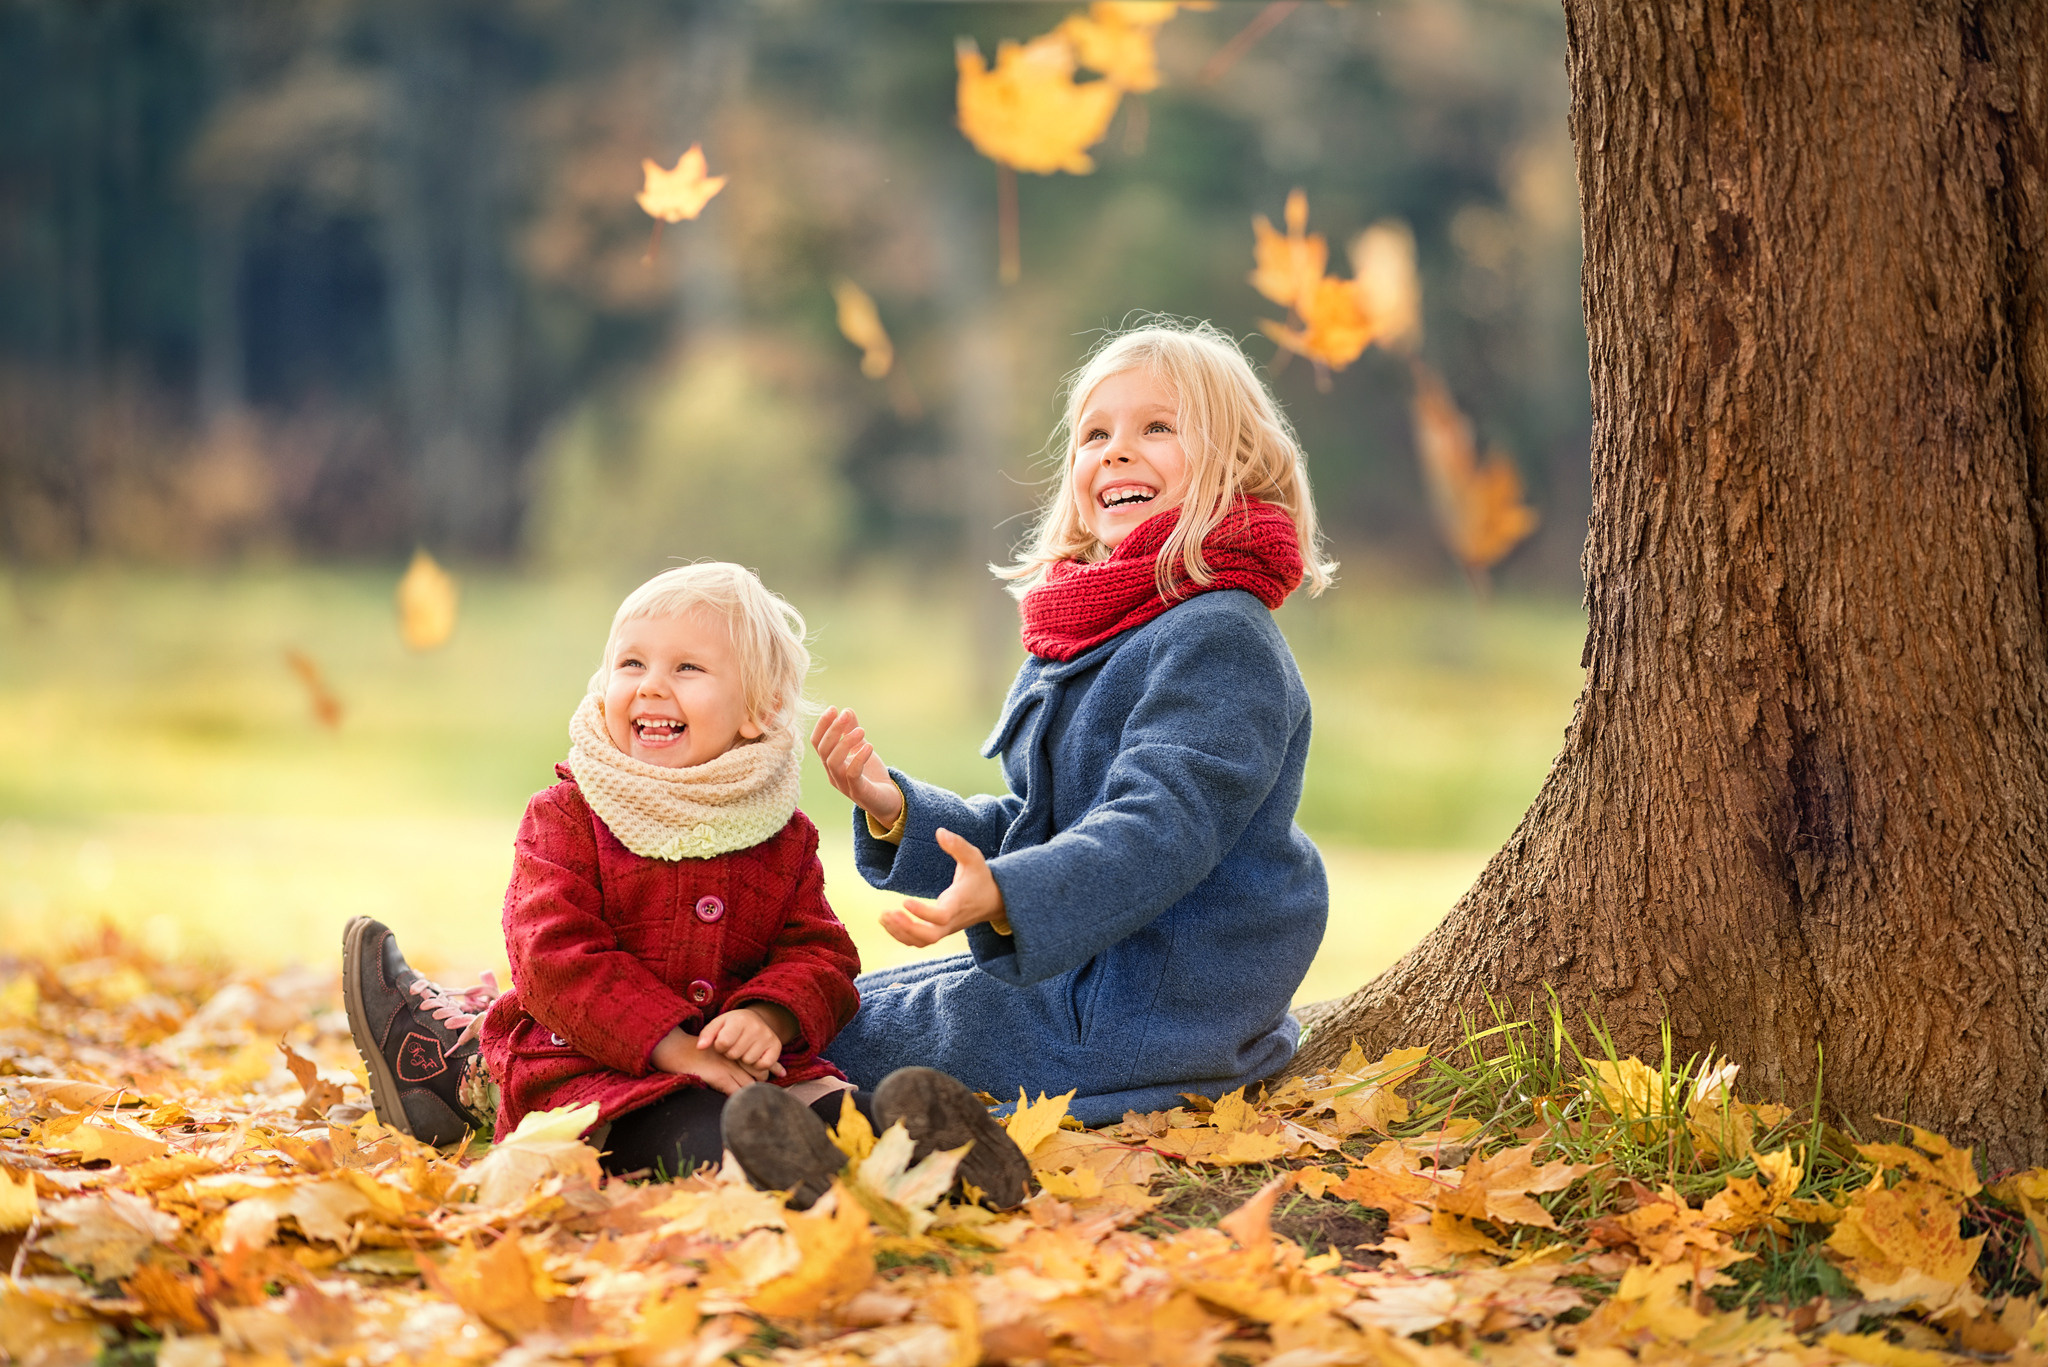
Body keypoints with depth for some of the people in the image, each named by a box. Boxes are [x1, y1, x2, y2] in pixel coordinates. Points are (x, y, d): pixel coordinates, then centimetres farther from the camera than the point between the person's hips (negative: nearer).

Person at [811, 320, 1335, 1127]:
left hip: (1153, 1006, -10)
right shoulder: (1088, 639, 16)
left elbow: (1160, 830, -28)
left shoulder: (1219, 638, -17)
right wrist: (898, 809, 2)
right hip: (1069, 972, 10)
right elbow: (1031, 830, 20)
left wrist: (1007, 895, -43)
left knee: (826, 1037, -13)